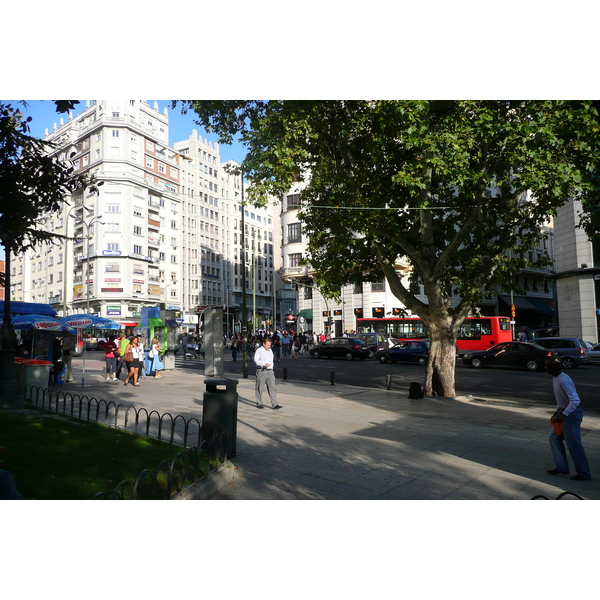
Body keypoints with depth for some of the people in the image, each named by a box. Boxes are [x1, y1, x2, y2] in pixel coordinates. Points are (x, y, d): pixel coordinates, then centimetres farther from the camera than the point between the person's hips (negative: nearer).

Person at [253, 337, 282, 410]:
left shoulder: (270, 350, 17)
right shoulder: (259, 350, -5)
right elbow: (256, 360, -16)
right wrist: (264, 364, -28)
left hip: (270, 371, 6)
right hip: (261, 371, -5)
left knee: (272, 388, -1)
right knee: (260, 388, 4)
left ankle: (274, 404, -3)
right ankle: (259, 403, 17)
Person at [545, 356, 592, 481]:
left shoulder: (563, 380, -24)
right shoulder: (555, 378, 6)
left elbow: (575, 400, -29)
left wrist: (564, 415, -28)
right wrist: (557, 412, 14)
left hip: (572, 414, -10)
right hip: (564, 412, 10)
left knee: (573, 444, -2)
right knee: (555, 438, 13)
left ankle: (584, 473, 11)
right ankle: (561, 467, 22)